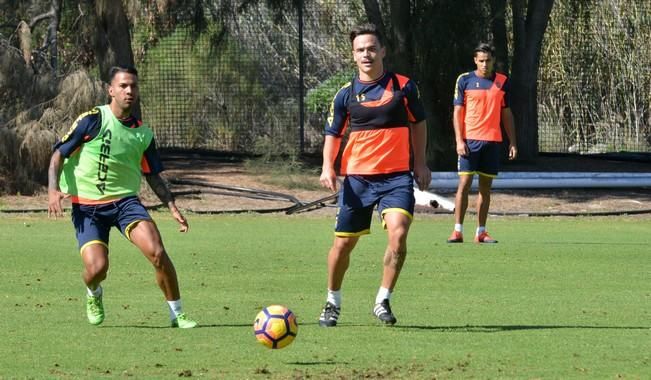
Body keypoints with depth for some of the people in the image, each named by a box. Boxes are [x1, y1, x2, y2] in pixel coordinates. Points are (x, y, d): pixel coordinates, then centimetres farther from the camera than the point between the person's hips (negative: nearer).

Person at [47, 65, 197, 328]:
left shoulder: (143, 133, 7)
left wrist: (172, 207, 6)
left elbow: (153, 176, 17)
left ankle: (177, 314, -5)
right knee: (97, 268, -18)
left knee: (157, 252, -20)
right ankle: (94, 295, 21)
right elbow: (59, 154, -4)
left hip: (125, 200, 3)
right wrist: (53, 190, -18)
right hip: (87, 206, -3)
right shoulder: (93, 120, -7)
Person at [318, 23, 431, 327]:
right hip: (357, 177, 1)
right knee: (344, 242, 5)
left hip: (397, 176, -1)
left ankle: (383, 300, -7)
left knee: (398, 234, -22)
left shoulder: (403, 86, 1)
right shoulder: (346, 94, 2)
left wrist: (420, 164, 11)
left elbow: (418, 123, 14)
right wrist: (328, 167, -7)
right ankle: (332, 302, 27)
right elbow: (333, 134, 10)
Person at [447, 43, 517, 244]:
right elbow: (457, 112, 1)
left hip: (493, 141, 3)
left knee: (486, 186, 6)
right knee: (464, 183, -7)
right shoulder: (465, 80, 1)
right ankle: (458, 231, -5)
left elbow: (506, 114, 14)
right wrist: (459, 140, -9)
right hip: (470, 140, -3)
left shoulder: (502, 82, 9)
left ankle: (481, 232, 10)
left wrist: (512, 142, 9)